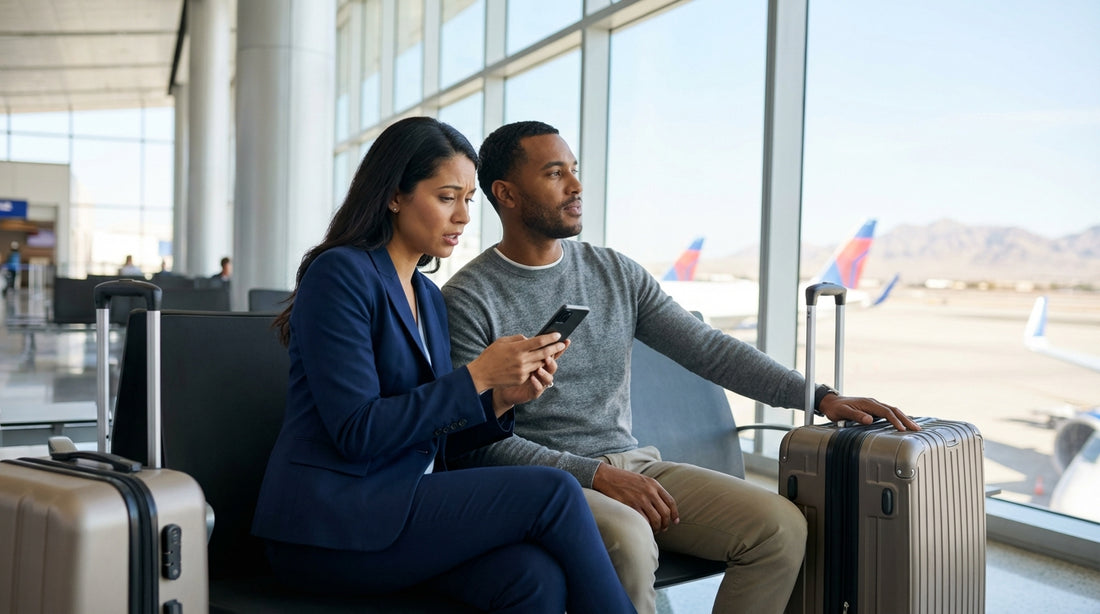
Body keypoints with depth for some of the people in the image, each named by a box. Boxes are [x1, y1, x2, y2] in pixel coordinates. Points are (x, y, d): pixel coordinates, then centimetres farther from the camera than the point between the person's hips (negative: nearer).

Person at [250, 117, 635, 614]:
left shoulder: (429, 298, 16)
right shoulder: (340, 274, -8)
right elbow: (356, 432, -17)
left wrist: (503, 397, -3)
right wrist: (477, 376, -16)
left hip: (405, 506, 7)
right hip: (330, 524, -7)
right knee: (552, 492, -19)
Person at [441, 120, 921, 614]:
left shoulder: (617, 273, 10)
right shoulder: (467, 300, -6)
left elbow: (709, 349, 6)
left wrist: (821, 397, -4)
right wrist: (595, 475, -20)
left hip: (634, 464, 5)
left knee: (781, 525, -13)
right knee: (627, 541, -36)